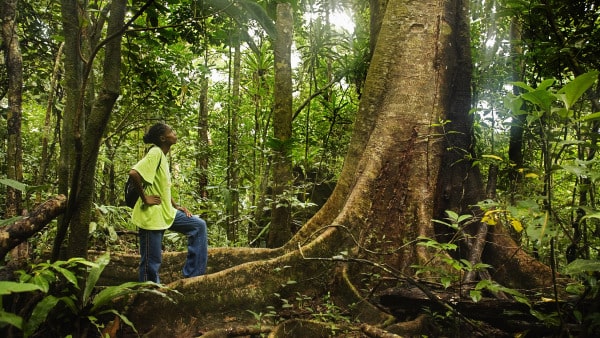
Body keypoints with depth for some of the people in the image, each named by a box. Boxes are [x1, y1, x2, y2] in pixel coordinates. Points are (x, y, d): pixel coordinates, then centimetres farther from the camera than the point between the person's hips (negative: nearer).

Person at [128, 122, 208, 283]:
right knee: (151, 261, -1)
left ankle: (193, 275, 8)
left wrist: (176, 206, 13)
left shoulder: (163, 156, 13)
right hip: (151, 215, -9)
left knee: (198, 225, 7)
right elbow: (133, 173, -30)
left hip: (166, 213, 9)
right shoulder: (155, 153, -14)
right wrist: (145, 198, -21)